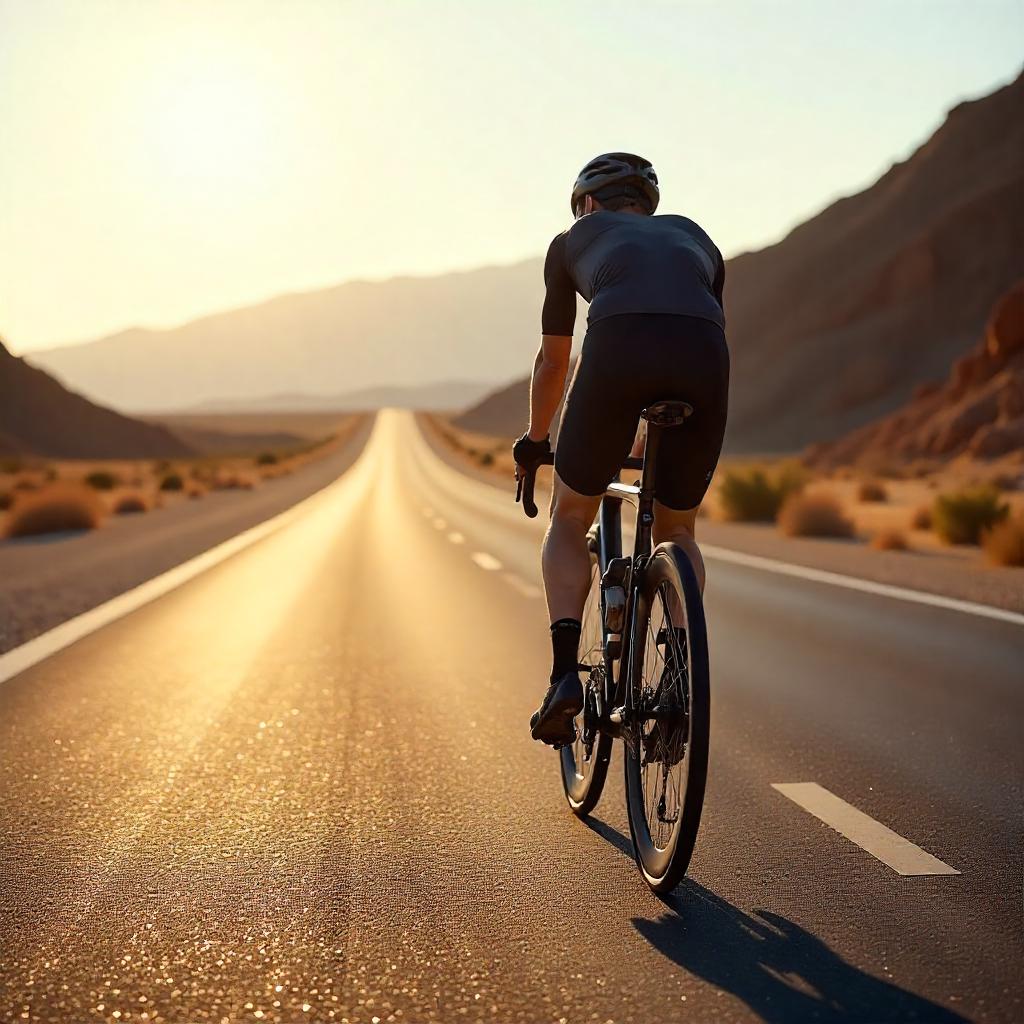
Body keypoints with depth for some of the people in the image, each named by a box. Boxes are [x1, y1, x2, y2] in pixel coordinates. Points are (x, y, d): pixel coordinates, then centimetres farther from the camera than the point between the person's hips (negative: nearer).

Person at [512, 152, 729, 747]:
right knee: (677, 531, 24)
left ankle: (565, 674, 2)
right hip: (704, 355, 2)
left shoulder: (574, 240, 31)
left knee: (570, 519, 19)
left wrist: (534, 442, 53)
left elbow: (553, 362, 37)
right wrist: (653, 439, 56)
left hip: (619, 347, -2)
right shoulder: (696, 238, 37)